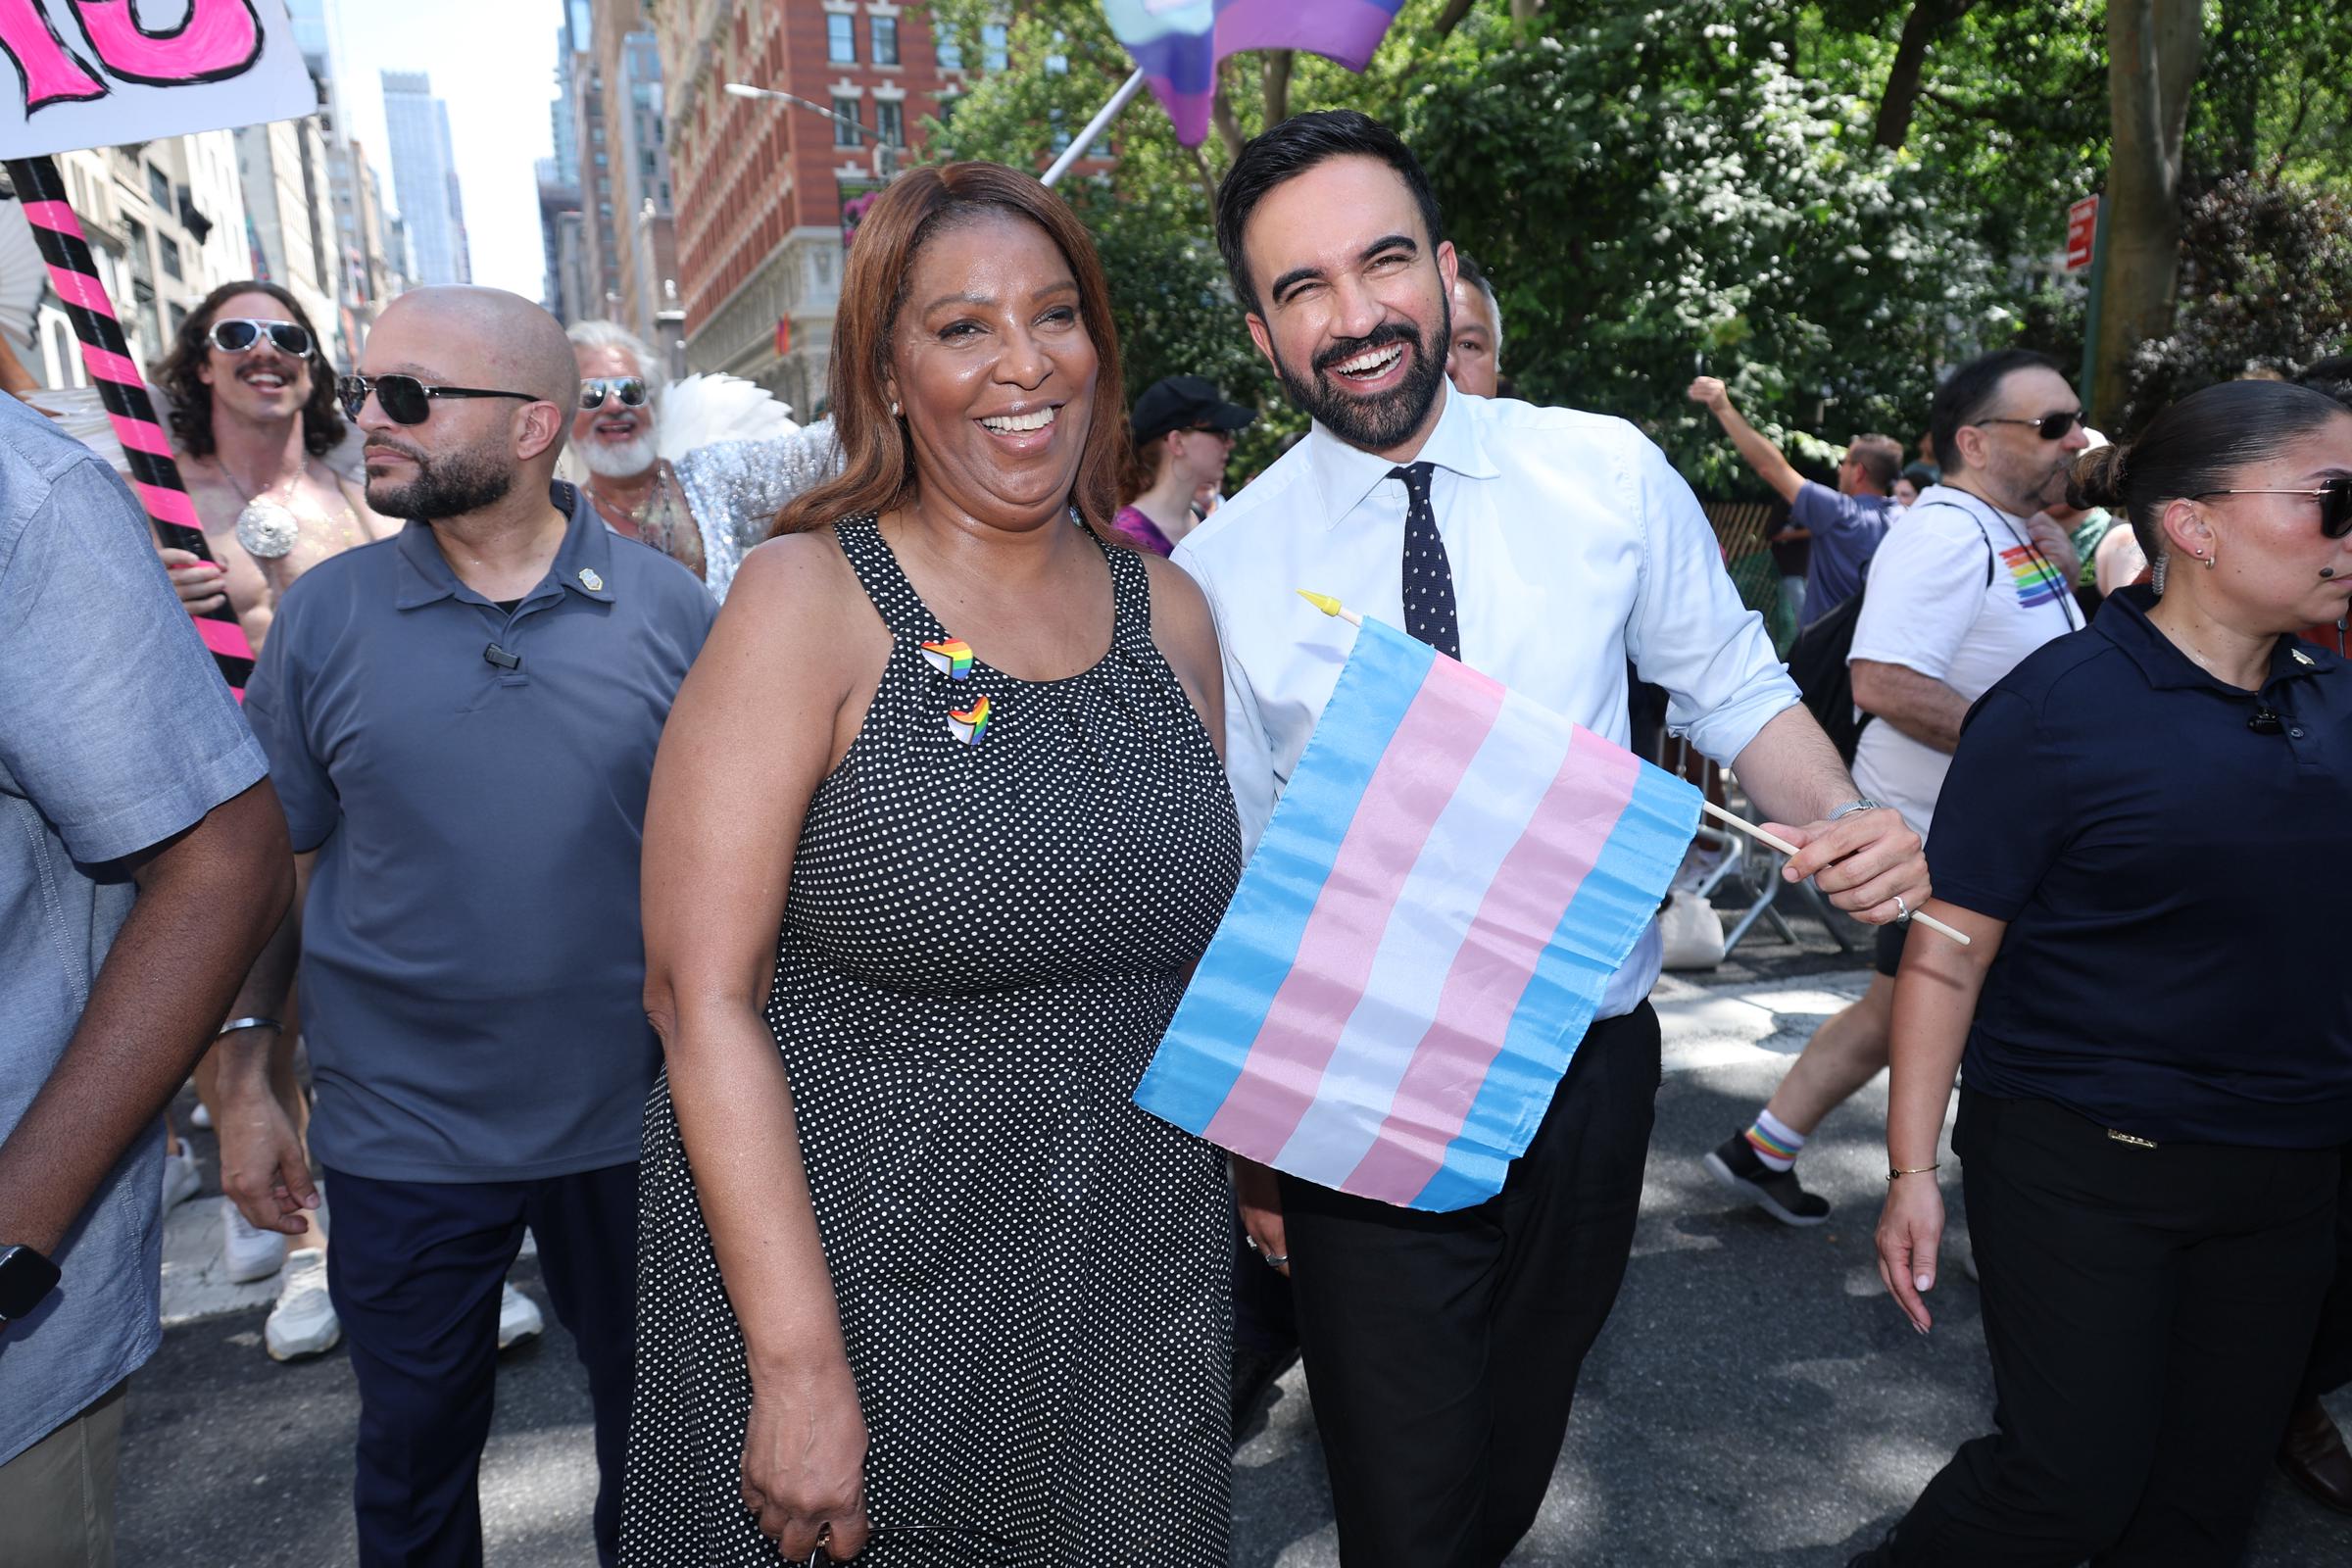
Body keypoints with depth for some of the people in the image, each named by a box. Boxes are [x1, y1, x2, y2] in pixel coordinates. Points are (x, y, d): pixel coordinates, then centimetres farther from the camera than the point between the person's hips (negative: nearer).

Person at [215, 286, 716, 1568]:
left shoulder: (669, 609, -6)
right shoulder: (326, 613, -3)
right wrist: (242, 1086, 2)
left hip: (634, 1121, 0)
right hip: (400, 1133, 1)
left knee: (653, 1420, 19)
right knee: (414, 1451, 19)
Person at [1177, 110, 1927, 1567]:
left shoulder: (1612, 475, -6)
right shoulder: (1220, 567, -11)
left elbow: (1733, 683, 6)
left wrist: (1848, 822, -15)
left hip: (1592, 1060, 3)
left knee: (1519, 1449, 24)